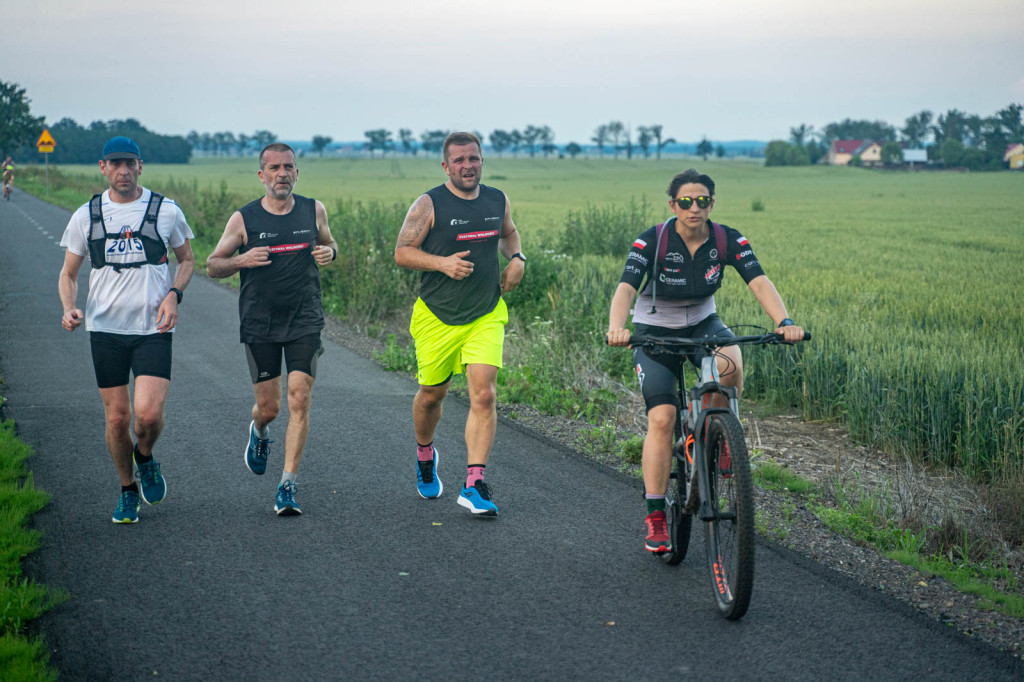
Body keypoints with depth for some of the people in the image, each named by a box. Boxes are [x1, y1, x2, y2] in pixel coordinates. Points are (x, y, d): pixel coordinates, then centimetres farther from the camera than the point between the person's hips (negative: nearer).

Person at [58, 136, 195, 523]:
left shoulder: (166, 211, 0)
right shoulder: (86, 216, 4)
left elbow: (187, 259, 14)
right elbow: (68, 274, 11)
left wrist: (174, 295, -5)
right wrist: (69, 309, -9)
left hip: (153, 329, -1)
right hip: (105, 328, 2)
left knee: (149, 414, -16)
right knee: (117, 418, 3)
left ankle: (145, 457, 19)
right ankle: (128, 491, 26)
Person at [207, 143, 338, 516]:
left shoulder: (314, 210, 3)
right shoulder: (244, 218, -4)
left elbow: (328, 242, 21)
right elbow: (212, 265, 3)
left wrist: (328, 252, -3)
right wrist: (242, 260, -17)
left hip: (304, 321, 1)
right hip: (259, 323, -1)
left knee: (299, 401, -11)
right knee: (269, 407, 5)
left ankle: (288, 486, -5)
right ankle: (259, 433, 43)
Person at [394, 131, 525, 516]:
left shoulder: (498, 201, 5)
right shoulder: (428, 205, -9)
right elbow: (402, 253, -9)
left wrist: (516, 258, 5)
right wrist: (442, 262, -24)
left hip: (486, 315, 2)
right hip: (437, 316, -2)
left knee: (484, 395, -12)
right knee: (431, 394, 12)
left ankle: (474, 485, -12)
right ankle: (425, 456, 43)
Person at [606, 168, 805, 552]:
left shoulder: (728, 241, -14)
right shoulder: (652, 242, -20)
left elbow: (759, 282, -25)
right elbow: (626, 288, -33)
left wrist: (784, 323, -44)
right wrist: (616, 329, -53)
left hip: (702, 324, 2)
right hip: (655, 330, -2)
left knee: (730, 365, -34)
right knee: (662, 418, -16)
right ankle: (655, 518, -9)